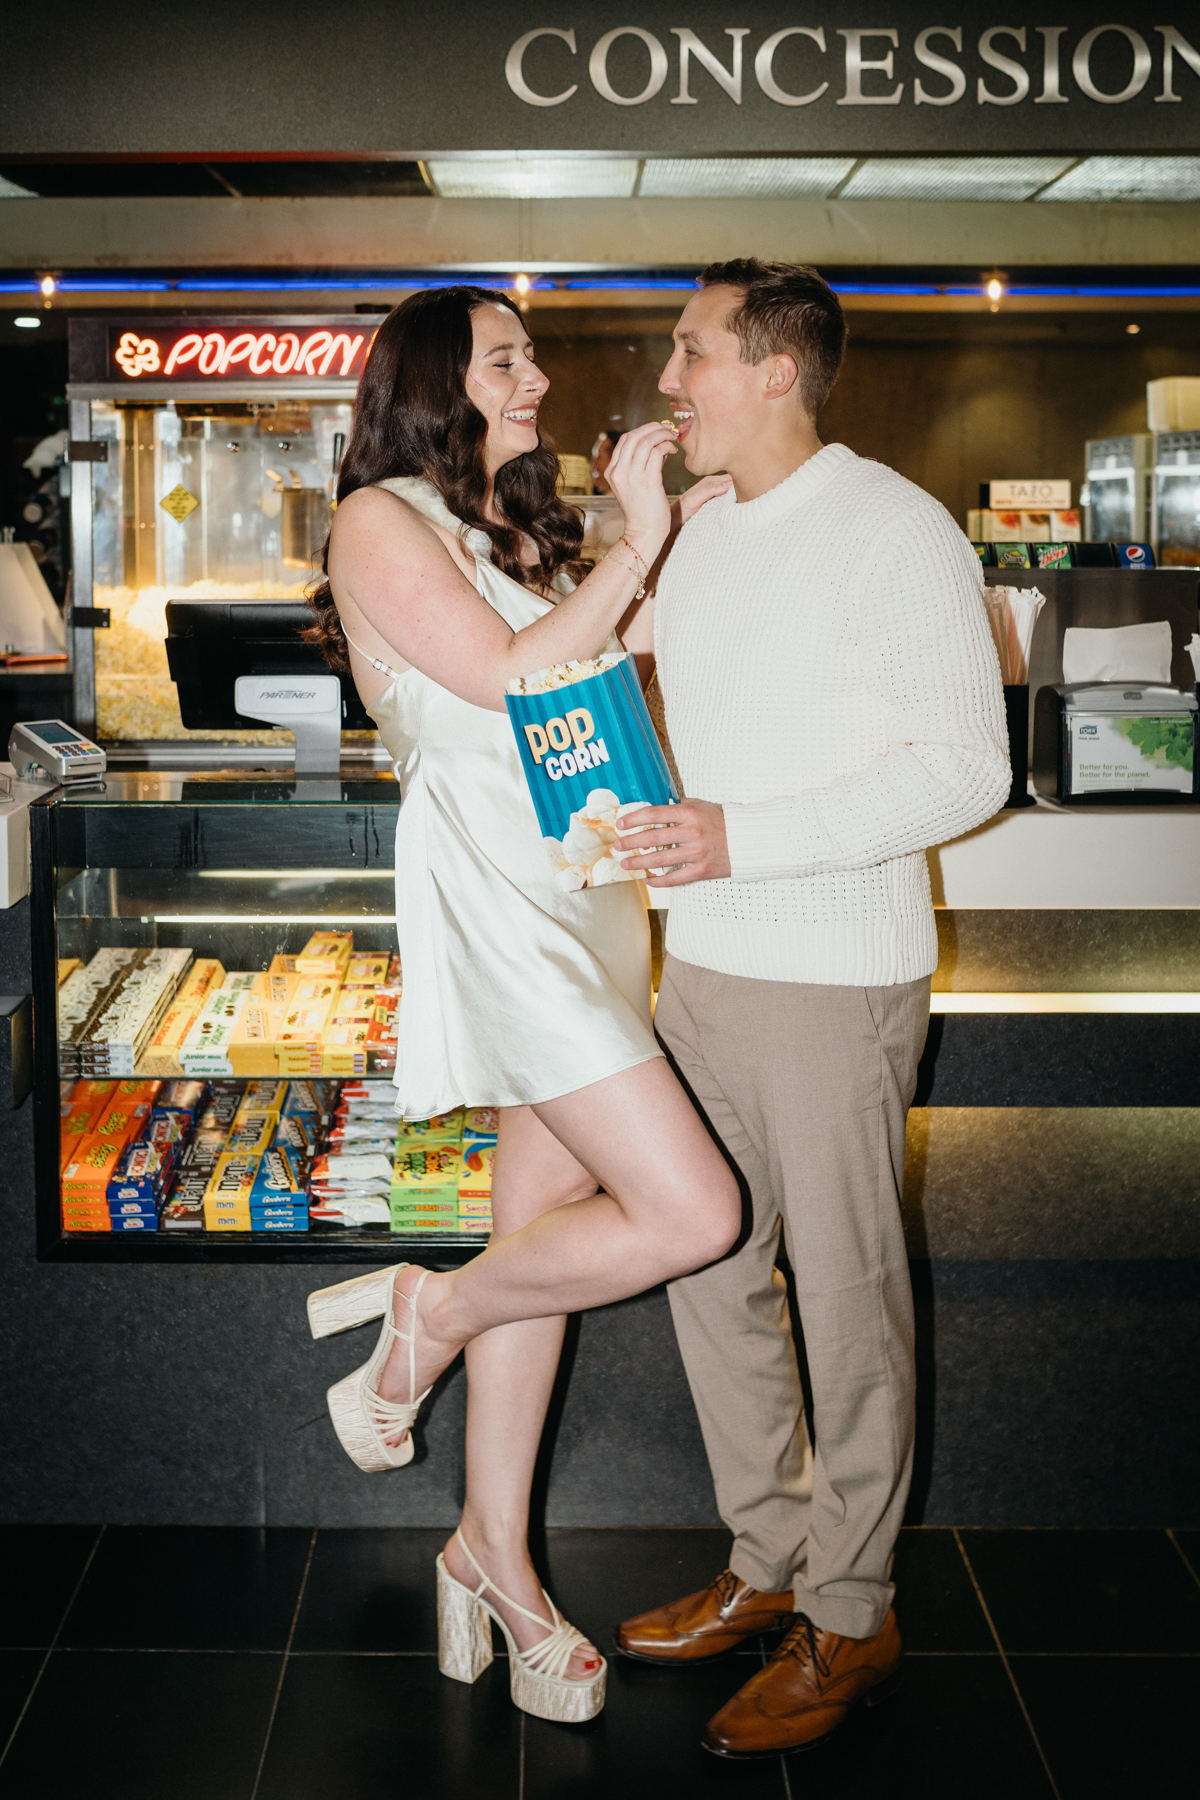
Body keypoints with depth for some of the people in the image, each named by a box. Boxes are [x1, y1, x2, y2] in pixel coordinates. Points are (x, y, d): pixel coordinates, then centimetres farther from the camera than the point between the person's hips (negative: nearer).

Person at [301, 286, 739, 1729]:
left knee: (546, 1236, 10)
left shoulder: (521, 529, 21)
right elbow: (510, 677, -13)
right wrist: (634, 543, -9)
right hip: (492, 892, -8)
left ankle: (493, 1556, 22)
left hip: (584, 890, 8)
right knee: (688, 1211, -16)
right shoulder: (380, 519, -4)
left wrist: (682, 527, 14)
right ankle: (428, 1315, 6)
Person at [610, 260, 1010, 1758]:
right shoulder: (704, 536, 13)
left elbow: (965, 771, -16)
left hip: (838, 976, -8)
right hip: (705, 963, 8)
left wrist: (745, 838, -23)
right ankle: (768, 1566, 29)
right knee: (708, 1268, 13)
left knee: (846, 1296, 2)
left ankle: (853, 1622, 18)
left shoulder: (896, 532, -11)